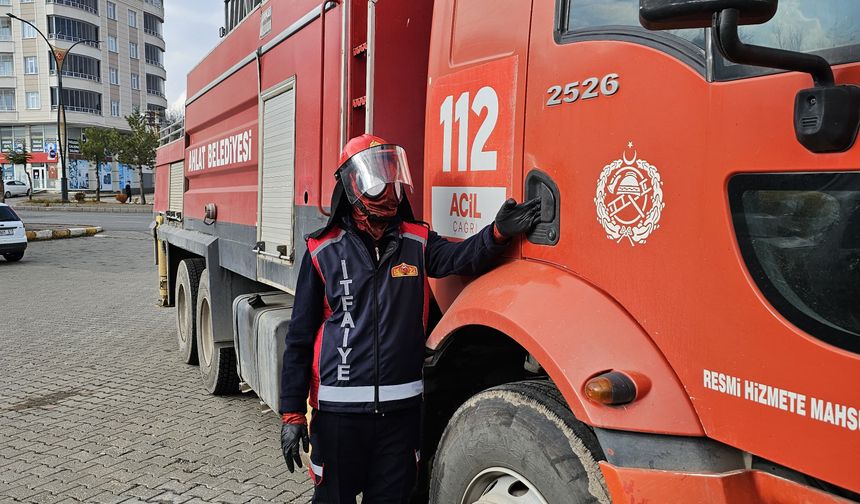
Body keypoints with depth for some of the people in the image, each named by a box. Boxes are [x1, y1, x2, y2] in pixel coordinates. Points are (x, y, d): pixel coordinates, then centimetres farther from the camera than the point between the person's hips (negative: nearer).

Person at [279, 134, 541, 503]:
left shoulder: (417, 242, 2)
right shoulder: (324, 250, -5)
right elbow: (300, 337, -2)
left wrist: (498, 233, -37)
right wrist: (292, 414, -3)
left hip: (401, 405, 2)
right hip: (339, 408, -2)